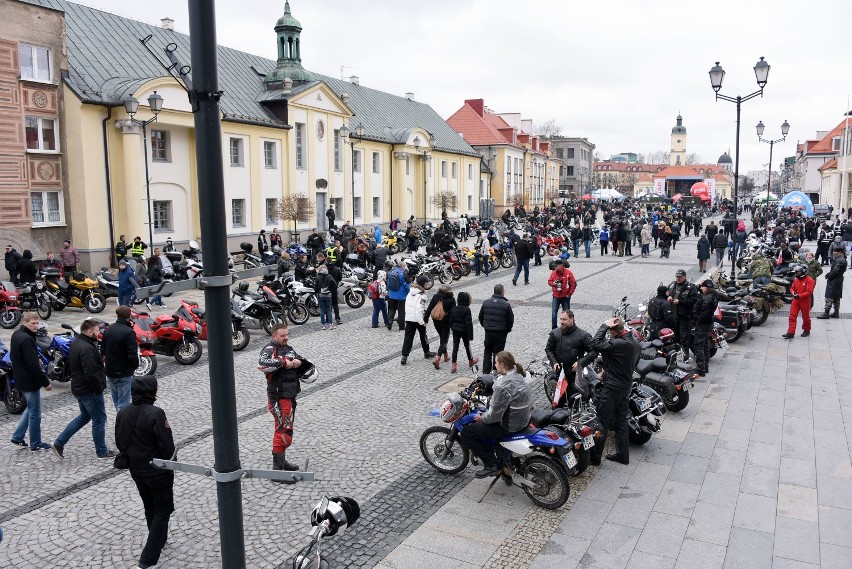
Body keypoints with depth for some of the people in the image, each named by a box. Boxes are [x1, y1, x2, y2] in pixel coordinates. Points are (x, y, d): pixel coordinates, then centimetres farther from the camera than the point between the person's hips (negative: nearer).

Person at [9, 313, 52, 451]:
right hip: (30, 381, -10)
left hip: (20, 379, 10)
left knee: (30, 409, 24)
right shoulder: (26, 340, -25)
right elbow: (33, 365, -25)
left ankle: (17, 437, 27)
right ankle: (35, 444, 15)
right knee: (35, 413, 4)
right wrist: (45, 382, -18)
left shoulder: (16, 334, 7)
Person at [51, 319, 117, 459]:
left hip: (78, 388, 10)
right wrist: (99, 388, -17)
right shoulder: (87, 348, -26)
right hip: (90, 391, -10)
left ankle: (59, 442, 23)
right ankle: (102, 452, 15)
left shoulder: (76, 343, 8)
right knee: (99, 420, 4)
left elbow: (70, 366, 21)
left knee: (84, 416, 24)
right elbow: (91, 374, -30)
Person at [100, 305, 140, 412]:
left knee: (116, 402, 20)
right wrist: (136, 365, -3)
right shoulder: (129, 332, -19)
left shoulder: (108, 330, 3)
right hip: (124, 374, -7)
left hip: (110, 372, 7)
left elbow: (102, 351, 8)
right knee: (123, 404, -1)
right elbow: (132, 355, -22)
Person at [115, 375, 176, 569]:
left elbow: (120, 443, 6)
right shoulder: (155, 414, -25)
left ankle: (160, 539, 44)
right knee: (163, 510, 6)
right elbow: (167, 444, -22)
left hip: (136, 471, 7)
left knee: (149, 508, 25)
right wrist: (171, 461, -4)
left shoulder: (123, 413, -4)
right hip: (158, 472, -7)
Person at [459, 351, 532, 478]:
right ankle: (490, 454, 37)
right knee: (480, 422, 29)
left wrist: (482, 417, -6)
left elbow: (494, 415, -25)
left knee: (467, 433, -2)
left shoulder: (503, 386, -29)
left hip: (510, 426, -10)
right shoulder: (518, 375, 1)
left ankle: (492, 466, 3)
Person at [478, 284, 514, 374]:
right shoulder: (506, 305, -13)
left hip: (488, 332, 3)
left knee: (487, 352, 16)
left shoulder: (486, 303, -1)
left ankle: (486, 372, 18)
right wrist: (507, 330, 10)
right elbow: (511, 320, -6)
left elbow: (480, 317, 7)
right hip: (500, 333, -3)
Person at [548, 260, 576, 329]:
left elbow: (573, 284, -8)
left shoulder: (568, 273, -11)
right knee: (554, 313, -5)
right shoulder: (553, 273, 0)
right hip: (556, 297, 2)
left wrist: (569, 294, -9)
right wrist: (553, 283, -15)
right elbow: (549, 281, 9)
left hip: (565, 297, -2)